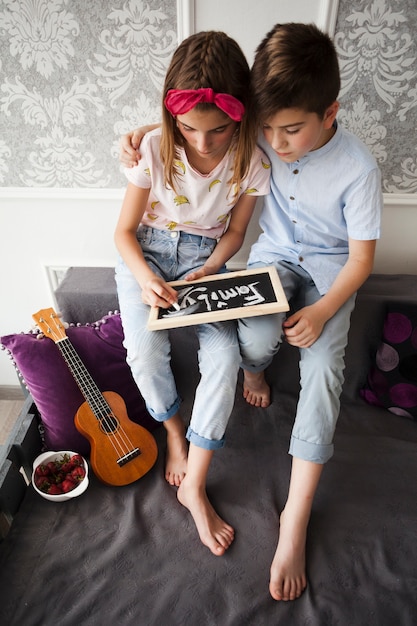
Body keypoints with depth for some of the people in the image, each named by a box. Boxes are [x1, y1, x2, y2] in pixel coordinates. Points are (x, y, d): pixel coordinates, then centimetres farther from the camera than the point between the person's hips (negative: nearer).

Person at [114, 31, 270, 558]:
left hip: (206, 258, 1)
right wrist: (145, 278, -27)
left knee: (224, 356, -23)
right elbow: (124, 231, -8)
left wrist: (206, 272, -16)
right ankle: (174, 430, 8)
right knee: (145, 350, -26)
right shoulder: (154, 148, -14)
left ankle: (194, 487, -6)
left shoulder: (250, 161, -12)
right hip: (146, 254, 0)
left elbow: (234, 232, 2)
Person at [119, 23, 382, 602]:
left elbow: (362, 256, -12)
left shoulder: (358, 169, -19)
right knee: (257, 337, -31)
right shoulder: (263, 131, -10)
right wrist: (145, 131, -11)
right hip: (274, 255, 2)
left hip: (330, 268, -1)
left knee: (323, 369, -24)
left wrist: (322, 310, -25)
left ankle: (295, 519, -13)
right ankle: (254, 369, 12)